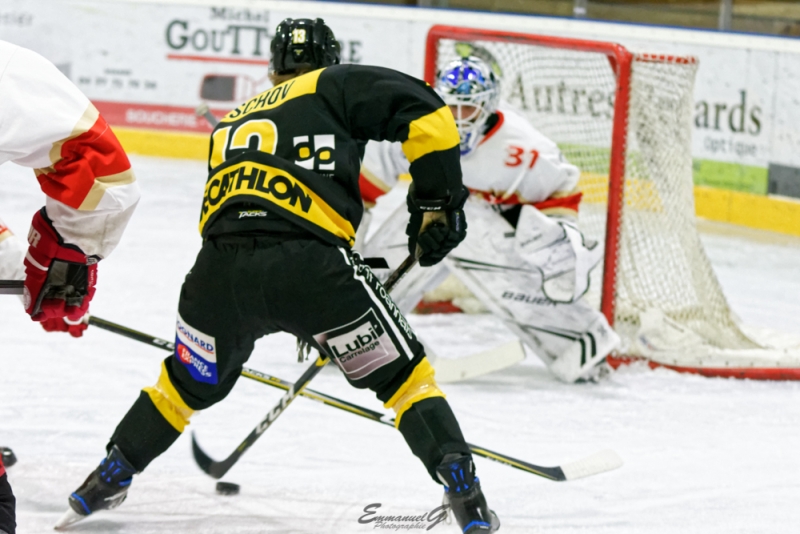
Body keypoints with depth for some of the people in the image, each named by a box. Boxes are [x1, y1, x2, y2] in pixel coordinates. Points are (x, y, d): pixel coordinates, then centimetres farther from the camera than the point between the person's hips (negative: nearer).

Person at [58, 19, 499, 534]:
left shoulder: (234, 122, 36)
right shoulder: (337, 87, 18)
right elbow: (423, 111, 4)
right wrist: (437, 202, 14)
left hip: (220, 267, 4)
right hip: (310, 262, -4)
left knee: (190, 382, 30)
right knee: (402, 373, 11)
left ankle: (103, 486, 36)